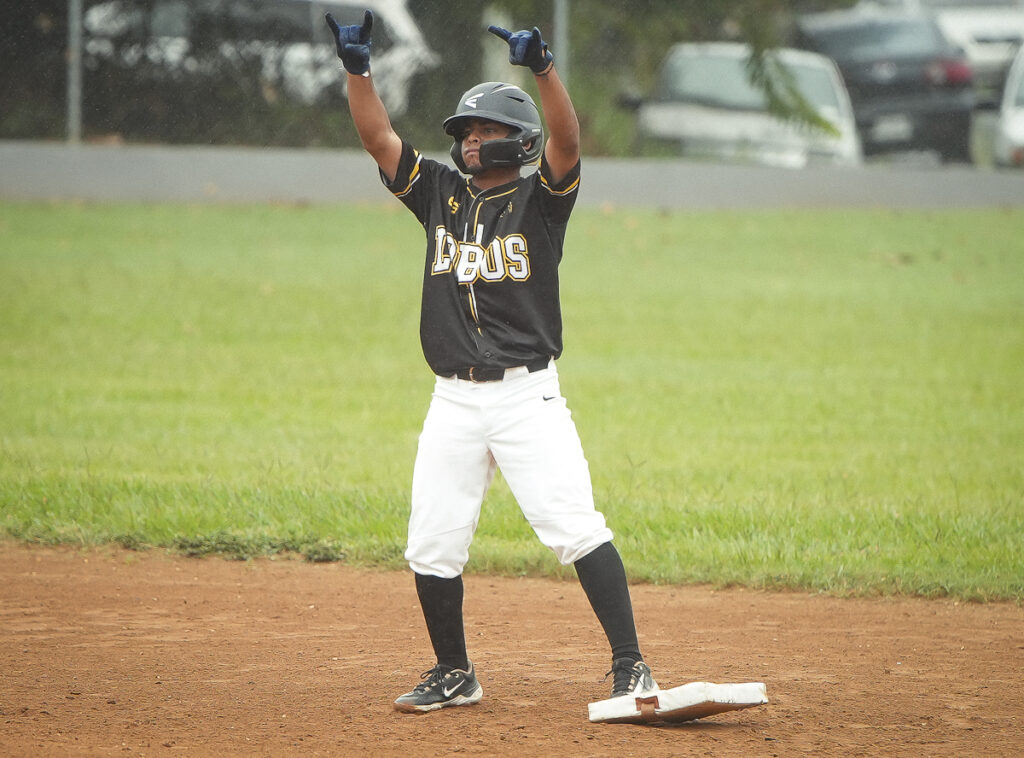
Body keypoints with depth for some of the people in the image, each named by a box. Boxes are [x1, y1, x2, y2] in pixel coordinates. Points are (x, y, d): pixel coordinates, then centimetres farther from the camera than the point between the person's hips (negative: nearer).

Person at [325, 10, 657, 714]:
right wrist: (358, 66, -9)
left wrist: (543, 66, -33)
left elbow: (567, 140, -19)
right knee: (432, 546, 4)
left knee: (577, 529, -13)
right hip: (454, 401, 5)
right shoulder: (442, 194, 12)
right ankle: (454, 675, 20)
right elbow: (379, 137, 4)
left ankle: (629, 666, -10)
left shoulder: (540, 199, 0)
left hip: (528, 395, -5)